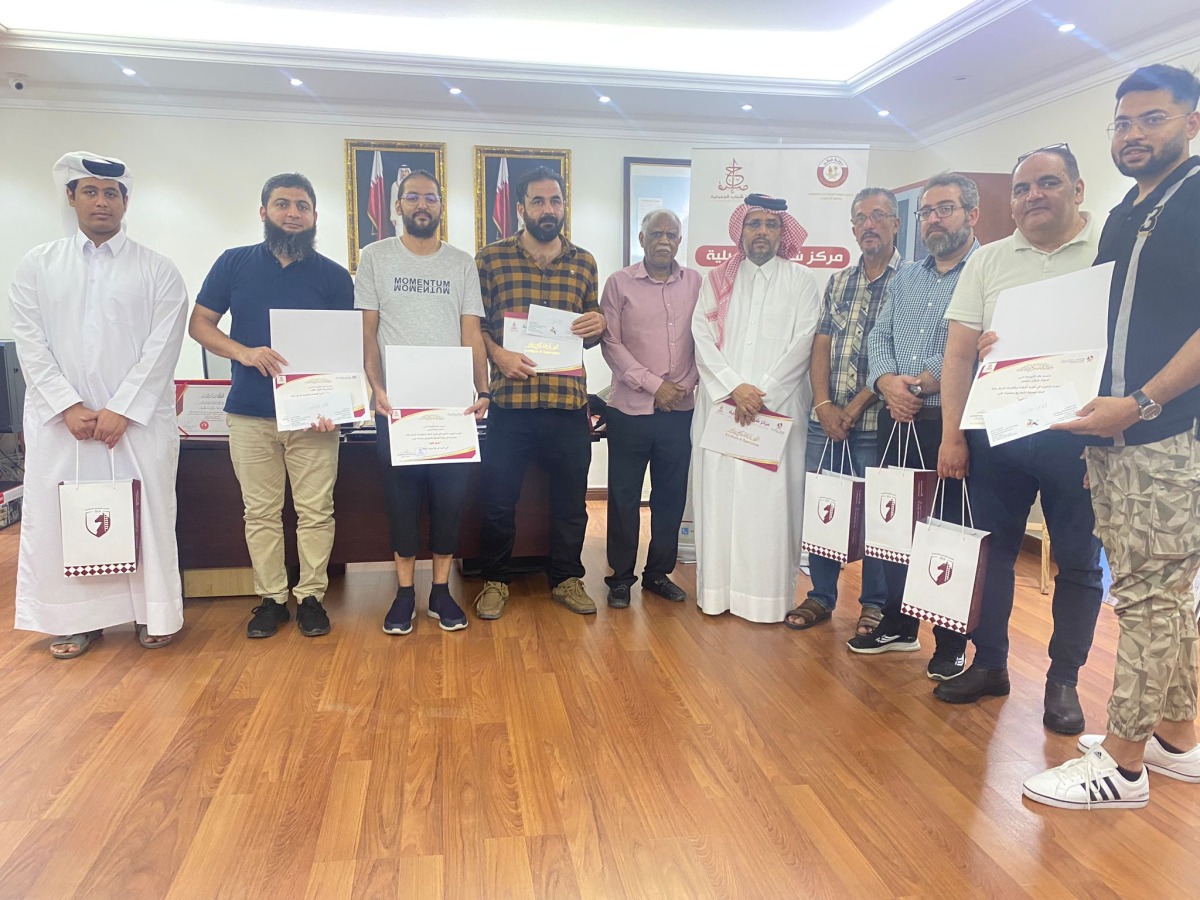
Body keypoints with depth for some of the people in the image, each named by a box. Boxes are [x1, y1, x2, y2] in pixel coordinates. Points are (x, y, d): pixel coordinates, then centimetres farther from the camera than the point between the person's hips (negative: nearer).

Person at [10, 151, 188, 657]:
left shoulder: (157, 270, 4)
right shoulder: (38, 266, 10)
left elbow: (162, 348, -4)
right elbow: (30, 344, 2)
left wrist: (120, 411, -12)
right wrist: (70, 408, -10)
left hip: (138, 420, -2)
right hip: (59, 419, 2)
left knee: (147, 513, 1)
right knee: (58, 516, 3)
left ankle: (152, 613, 14)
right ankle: (76, 617, 16)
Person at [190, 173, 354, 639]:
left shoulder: (334, 276, 4)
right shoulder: (234, 263, 6)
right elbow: (199, 324, 8)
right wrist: (244, 353, -12)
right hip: (250, 413, 1)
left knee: (316, 512, 2)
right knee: (260, 512, 7)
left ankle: (311, 596, 15)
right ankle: (270, 598, 19)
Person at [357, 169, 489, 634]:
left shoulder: (462, 263, 9)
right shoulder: (375, 257, 5)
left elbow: (472, 334, 5)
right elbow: (367, 331, 1)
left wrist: (481, 391, -9)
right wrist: (377, 388, -13)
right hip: (396, 402, -1)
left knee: (450, 495, 2)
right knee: (402, 495, 4)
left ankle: (441, 589, 15)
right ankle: (404, 592, 15)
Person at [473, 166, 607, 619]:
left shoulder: (584, 263, 11)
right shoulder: (490, 259, 2)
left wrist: (598, 326, -4)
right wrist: (498, 355, -14)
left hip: (569, 402, 3)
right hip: (509, 402, -2)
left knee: (571, 499, 12)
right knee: (499, 500, 6)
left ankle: (566, 578, 30)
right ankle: (495, 580, 26)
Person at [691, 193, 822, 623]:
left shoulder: (801, 281, 8)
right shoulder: (718, 280, 13)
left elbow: (802, 345, -2)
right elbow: (702, 337, 2)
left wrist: (762, 393, -10)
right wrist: (734, 388, -11)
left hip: (779, 408, -2)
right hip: (721, 406, 2)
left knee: (771, 500, -4)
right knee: (719, 495, 0)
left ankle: (768, 595, 3)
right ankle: (718, 590, 9)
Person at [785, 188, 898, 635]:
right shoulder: (838, 282, 14)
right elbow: (820, 347, 9)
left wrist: (856, 406, -12)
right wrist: (824, 405, -4)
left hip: (874, 421, -5)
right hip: (825, 419, 5)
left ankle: (876, 604, 20)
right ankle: (820, 596, 23)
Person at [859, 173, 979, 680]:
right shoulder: (904, 279, 18)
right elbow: (879, 338, 12)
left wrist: (929, 382, -15)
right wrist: (887, 381, -8)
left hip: (953, 423, -6)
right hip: (898, 421, 7)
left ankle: (951, 643, 16)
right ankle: (897, 625, 29)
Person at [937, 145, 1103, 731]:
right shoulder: (988, 262, 9)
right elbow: (959, 353, 5)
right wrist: (953, 435, -1)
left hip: (1076, 435, -2)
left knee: (1078, 562, 7)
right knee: (992, 551, 10)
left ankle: (1063, 680, 22)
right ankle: (989, 664, 25)